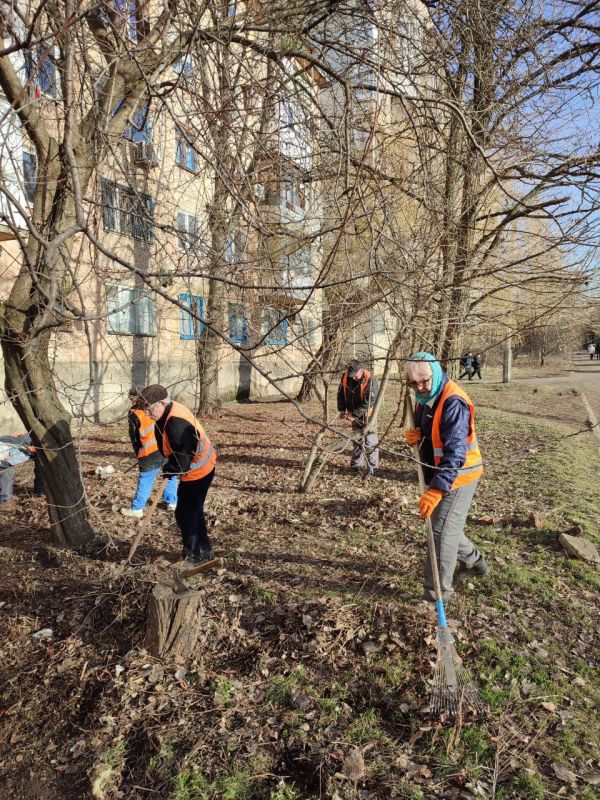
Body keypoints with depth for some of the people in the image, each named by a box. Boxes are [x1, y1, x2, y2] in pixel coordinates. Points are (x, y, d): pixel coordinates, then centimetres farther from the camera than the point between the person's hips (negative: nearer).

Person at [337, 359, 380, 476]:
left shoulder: (370, 380, -22)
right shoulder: (345, 377, -5)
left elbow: (369, 402, -24)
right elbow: (341, 394, 7)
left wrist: (354, 414, -22)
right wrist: (342, 410, -4)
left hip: (367, 415, -6)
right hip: (355, 415, 6)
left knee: (370, 442, -7)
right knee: (357, 440, 17)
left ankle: (373, 468, 0)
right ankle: (356, 465, 28)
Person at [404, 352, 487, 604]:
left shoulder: (453, 402, -26)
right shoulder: (425, 398, 3)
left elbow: (455, 453, -32)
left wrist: (436, 490, -38)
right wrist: (415, 435, -8)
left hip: (457, 476, -9)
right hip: (437, 474, 9)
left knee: (442, 533, -5)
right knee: (446, 527, 21)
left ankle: (437, 594, 8)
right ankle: (473, 562, 44)